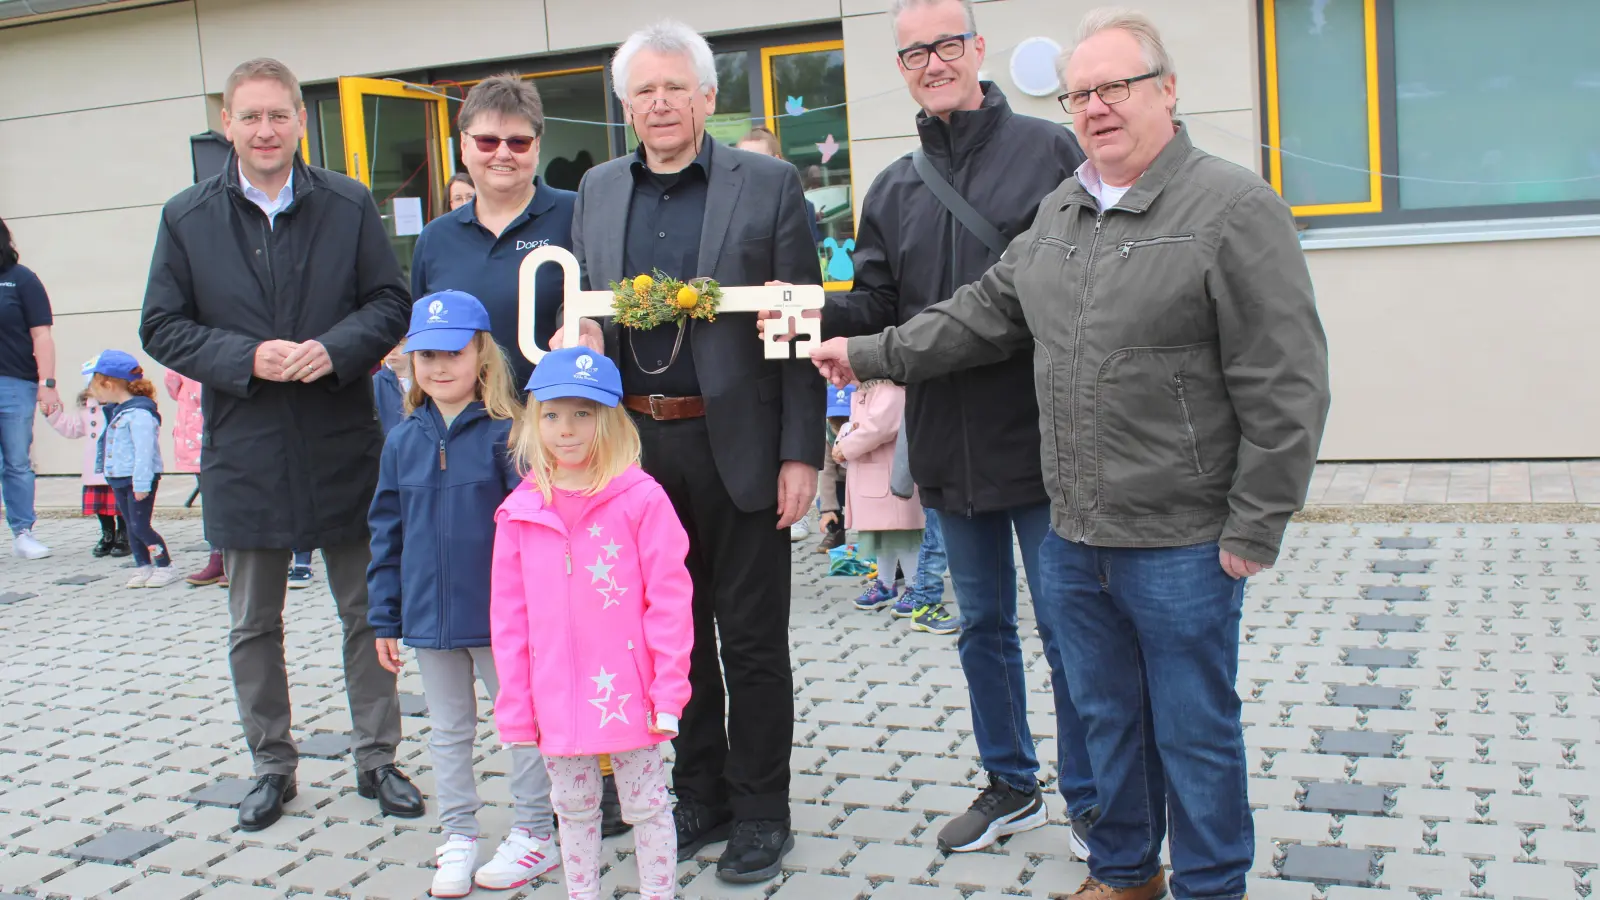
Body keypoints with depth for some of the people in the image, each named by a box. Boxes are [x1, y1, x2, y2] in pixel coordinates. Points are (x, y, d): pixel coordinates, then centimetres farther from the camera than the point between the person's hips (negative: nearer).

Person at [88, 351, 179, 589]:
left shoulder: (139, 413, -20)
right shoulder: (119, 411, 12)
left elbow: (144, 451, -23)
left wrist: (141, 484, -24)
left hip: (140, 480, -10)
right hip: (120, 480, 10)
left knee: (140, 526, -8)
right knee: (131, 526, 11)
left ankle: (165, 566, 2)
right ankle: (143, 567, 19)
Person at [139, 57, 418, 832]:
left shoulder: (350, 205, 0)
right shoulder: (187, 218, 1)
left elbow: (391, 302, 1)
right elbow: (162, 327, 1)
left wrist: (336, 348, -17)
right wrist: (247, 358, -15)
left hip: (343, 446, 0)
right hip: (245, 454, 1)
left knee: (367, 613, 9)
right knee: (254, 627, 12)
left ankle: (377, 759, 24)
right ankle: (272, 767, 28)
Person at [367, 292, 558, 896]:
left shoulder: (506, 433, -12)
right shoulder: (403, 440, 3)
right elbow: (387, 532, 7)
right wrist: (384, 618, 7)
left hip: (500, 615, -4)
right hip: (428, 616, 5)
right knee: (448, 731, 17)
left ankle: (534, 834, 25)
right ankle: (457, 837, 31)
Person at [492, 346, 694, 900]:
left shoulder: (641, 499, -10)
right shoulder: (521, 511, 0)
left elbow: (669, 600, -9)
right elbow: (509, 615, 4)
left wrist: (668, 691, -11)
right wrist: (516, 706, 3)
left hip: (628, 695, -3)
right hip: (558, 702, 4)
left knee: (647, 806, 11)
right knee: (573, 810, 19)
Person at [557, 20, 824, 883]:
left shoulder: (768, 184, -3)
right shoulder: (597, 191, 9)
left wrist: (801, 453, -12)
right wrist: (582, 336, -8)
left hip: (738, 442, -4)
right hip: (637, 445, 4)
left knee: (752, 640, 6)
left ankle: (760, 813, 22)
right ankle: (700, 798, 31)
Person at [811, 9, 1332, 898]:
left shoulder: (1234, 208, -12)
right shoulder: (1061, 211, 10)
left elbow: (1285, 390, -14)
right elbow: (985, 313, 19)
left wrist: (1252, 532, -14)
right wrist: (870, 354, 14)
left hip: (1182, 544, -6)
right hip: (1074, 534, 7)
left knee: (1195, 730, 8)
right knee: (1109, 715, 19)